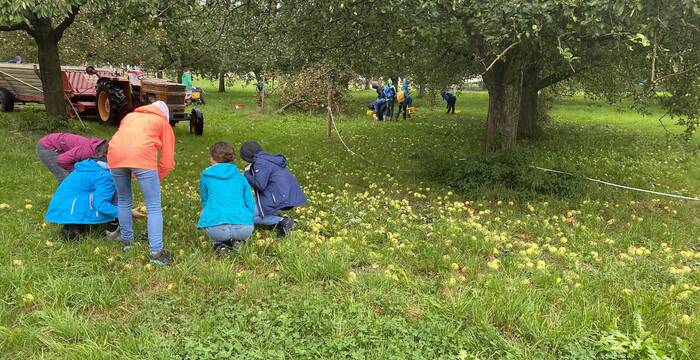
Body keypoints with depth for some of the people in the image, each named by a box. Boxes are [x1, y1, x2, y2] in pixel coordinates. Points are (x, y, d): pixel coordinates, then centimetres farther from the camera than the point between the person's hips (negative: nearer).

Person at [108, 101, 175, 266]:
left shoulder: (130, 116, 37)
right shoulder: (164, 123, 25)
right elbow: (167, 161, 17)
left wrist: (130, 171, 39)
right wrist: (156, 179, 30)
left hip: (115, 153, 4)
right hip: (142, 156, -4)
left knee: (123, 201, 24)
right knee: (154, 207, 3)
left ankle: (127, 240, 38)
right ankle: (156, 252, -1)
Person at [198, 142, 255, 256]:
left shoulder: (205, 176, 14)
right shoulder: (240, 176, 16)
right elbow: (251, 205, 16)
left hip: (216, 229, -1)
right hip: (243, 228, 1)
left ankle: (219, 244, 8)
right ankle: (237, 240, 7)